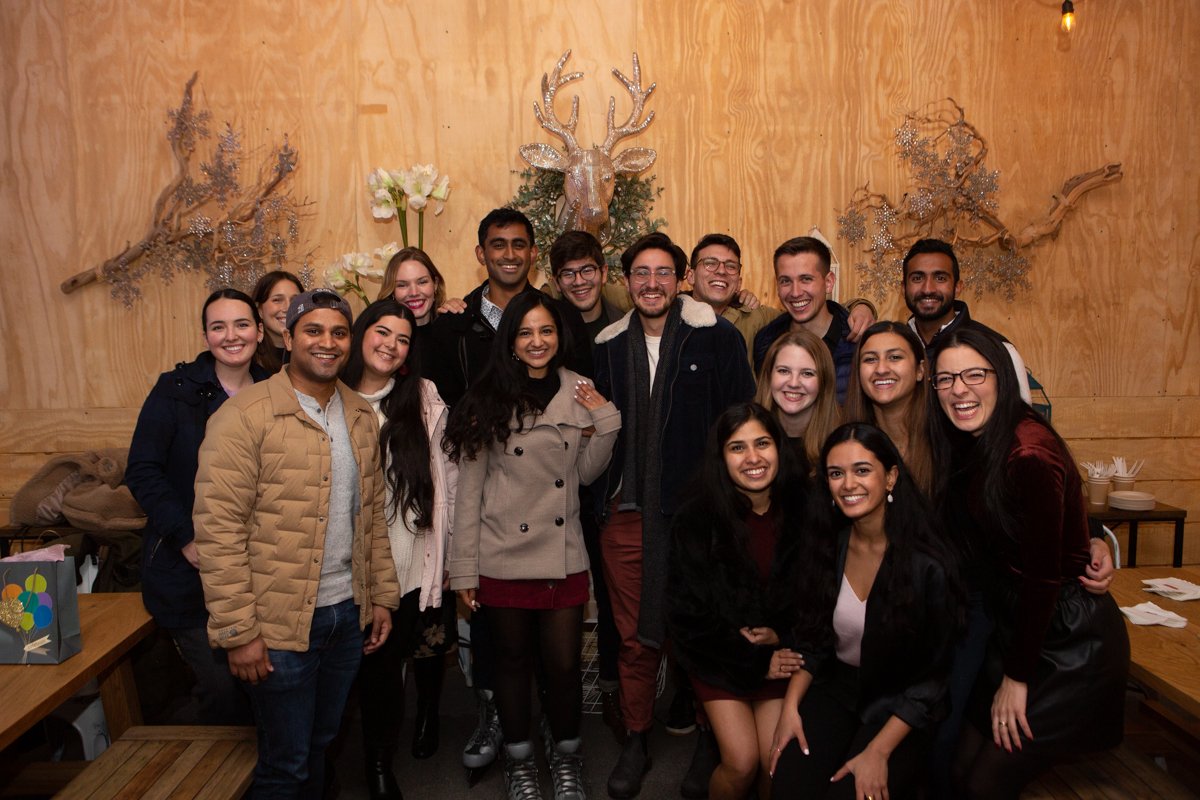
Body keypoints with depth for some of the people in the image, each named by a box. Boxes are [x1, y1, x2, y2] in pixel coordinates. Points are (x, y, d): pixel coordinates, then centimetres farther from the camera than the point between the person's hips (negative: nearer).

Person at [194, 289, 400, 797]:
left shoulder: (361, 416, 7)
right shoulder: (245, 416, -14)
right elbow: (219, 531, -16)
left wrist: (382, 596, 10)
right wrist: (238, 631, -16)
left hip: (349, 614, 6)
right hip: (279, 623, -5)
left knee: (319, 744, 22)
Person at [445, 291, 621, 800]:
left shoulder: (578, 391, 3)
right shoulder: (489, 399, -5)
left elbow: (585, 473, 10)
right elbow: (469, 487, -3)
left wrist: (605, 421, -4)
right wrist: (463, 568, -4)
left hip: (563, 557, 2)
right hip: (502, 559, -1)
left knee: (563, 664, 7)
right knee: (513, 660, 13)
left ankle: (566, 755, 33)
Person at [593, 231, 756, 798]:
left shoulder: (717, 339, -4)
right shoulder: (609, 346, 8)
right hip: (629, 514, 3)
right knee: (636, 636, 12)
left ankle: (709, 738, 32)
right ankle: (635, 741, 31)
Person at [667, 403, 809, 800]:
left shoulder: (805, 513, -7)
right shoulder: (695, 521, -11)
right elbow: (688, 615, -7)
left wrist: (782, 635, -11)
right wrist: (754, 660, -10)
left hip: (782, 652, 2)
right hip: (719, 658, -1)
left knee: (777, 763, -13)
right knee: (741, 763, -13)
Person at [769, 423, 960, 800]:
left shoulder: (928, 565, -19)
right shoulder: (824, 548, -4)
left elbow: (931, 679, -13)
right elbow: (812, 643, 6)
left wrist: (878, 751, -18)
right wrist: (791, 706, -8)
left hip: (900, 710, -3)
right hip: (836, 691, 4)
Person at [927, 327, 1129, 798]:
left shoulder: (1029, 454, -25)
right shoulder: (971, 445, 1)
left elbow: (1043, 576, -20)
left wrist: (1016, 678, -11)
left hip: (1070, 641, -7)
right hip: (1015, 625, 7)